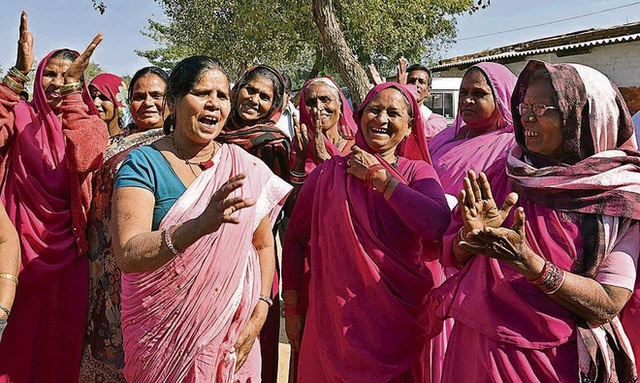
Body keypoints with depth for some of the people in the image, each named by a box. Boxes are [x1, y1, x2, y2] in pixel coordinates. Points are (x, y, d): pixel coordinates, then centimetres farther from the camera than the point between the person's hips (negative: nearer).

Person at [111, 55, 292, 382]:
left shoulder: (246, 168, -1)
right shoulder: (144, 163, -11)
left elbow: (263, 245, 5)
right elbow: (127, 256, -23)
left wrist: (259, 315, -7)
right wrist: (201, 224, -38)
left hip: (233, 333, 3)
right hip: (162, 333, -2)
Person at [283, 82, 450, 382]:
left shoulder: (417, 172, -2)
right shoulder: (329, 172, 0)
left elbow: (438, 225, -22)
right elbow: (295, 239, 4)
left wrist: (378, 176, -14)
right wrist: (292, 309, 2)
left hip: (400, 322, 0)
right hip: (335, 321, 0)